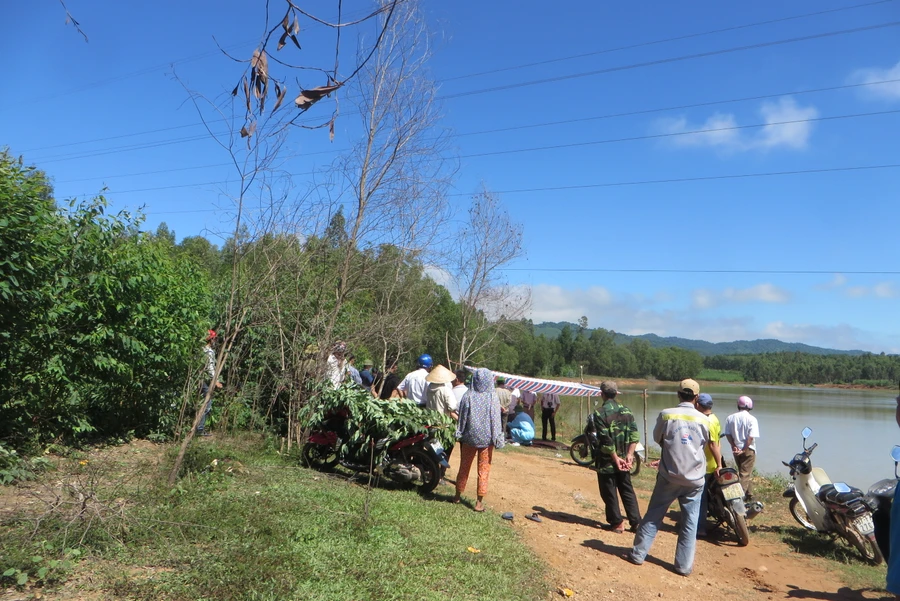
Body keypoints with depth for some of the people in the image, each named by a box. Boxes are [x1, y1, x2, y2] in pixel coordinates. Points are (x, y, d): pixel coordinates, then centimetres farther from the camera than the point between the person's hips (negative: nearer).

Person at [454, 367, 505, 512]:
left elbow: (462, 418, -1)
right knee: (484, 470, 7)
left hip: (469, 437, 1)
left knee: (464, 467, 16)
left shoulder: (468, 397, -7)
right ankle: (479, 501, 7)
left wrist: (459, 435, 9)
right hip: (486, 439, -1)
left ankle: (458, 495, 29)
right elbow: (496, 420, -7)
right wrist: (497, 439, -1)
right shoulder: (493, 398, -10)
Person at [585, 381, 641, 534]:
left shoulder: (599, 413, -14)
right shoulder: (626, 411, 3)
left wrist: (615, 458, -13)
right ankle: (636, 522, 14)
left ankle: (617, 523, 12)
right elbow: (634, 435, -3)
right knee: (627, 491, 15)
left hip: (607, 460, -5)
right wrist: (629, 455, -6)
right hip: (624, 460, 5)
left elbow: (606, 440, -19)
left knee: (609, 493, 7)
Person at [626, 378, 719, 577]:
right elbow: (707, 445, 10)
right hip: (695, 478, 1)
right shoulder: (704, 420, -3)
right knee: (689, 522, 9)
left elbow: (657, 438, 6)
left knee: (653, 516, 9)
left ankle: (638, 553, 14)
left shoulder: (666, 414, -8)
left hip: (669, 475, -1)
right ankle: (684, 565, 12)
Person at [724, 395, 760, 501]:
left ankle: (749, 495, 30)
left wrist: (734, 446, -2)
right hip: (748, 450, -5)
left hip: (736, 449, 5)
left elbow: (728, 434, -3)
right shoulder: (752, 419, -11)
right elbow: (751, 437, -17)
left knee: (745, 473, 20)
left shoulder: (730, 418, 0)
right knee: (746, 474, -1)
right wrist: (744, 449, -13)